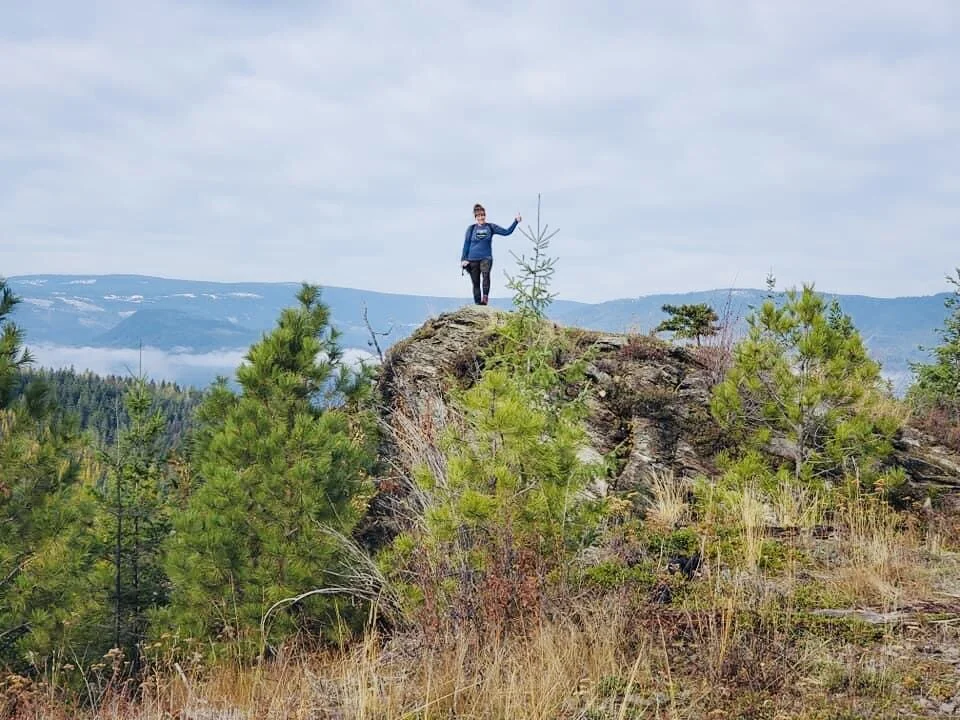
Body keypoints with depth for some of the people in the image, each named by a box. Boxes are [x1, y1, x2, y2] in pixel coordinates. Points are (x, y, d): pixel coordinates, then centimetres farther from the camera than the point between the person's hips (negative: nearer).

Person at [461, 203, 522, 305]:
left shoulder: (491, 227, 6)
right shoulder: (471, 229, 5)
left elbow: (506, 232, 3)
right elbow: (466, 244, 7)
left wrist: (516, 222, -6)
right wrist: (463, 259, 2)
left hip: (486, 258, -1)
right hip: (473, 259, 1)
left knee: (486, 274, -30)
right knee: (476, 283, 3)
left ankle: (485, 297, -37)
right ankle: (478, 304, 10)